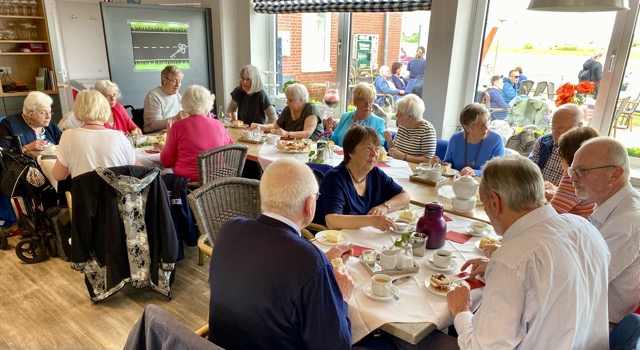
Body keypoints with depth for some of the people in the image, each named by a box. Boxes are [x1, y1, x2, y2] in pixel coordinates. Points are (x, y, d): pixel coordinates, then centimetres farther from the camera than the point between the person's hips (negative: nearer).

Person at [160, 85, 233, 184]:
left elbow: (167, 162, 1)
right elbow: (230, 144, 23)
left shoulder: (178, 126, -6)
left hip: (187, 181, -3)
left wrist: (168, 138, 15)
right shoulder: (218, 124, 0)